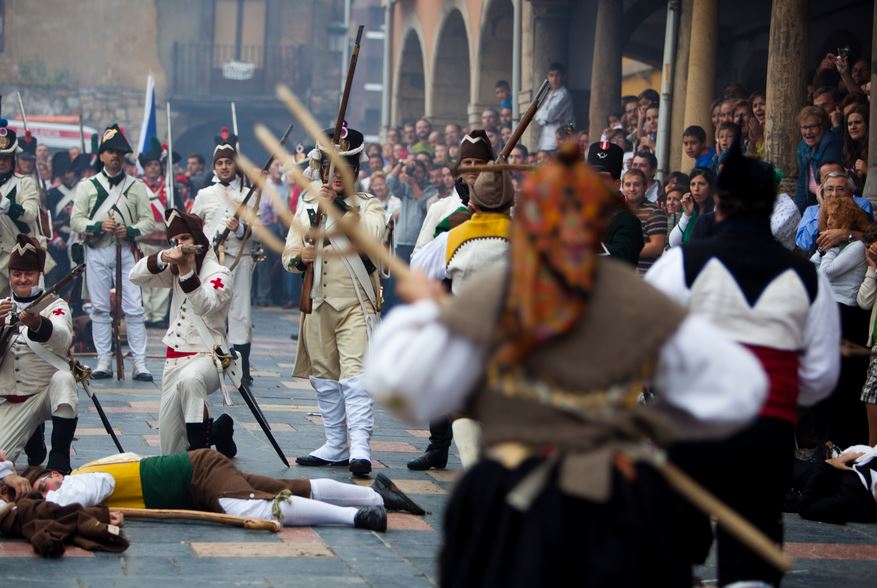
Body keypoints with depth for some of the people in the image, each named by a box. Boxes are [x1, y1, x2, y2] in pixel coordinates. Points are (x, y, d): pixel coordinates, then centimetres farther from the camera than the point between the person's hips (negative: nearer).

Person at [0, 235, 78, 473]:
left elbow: (63, 338, -28)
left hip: (48, 391, -3)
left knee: (63, 380, -37)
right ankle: (33, 436, 23)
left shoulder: (55, 305, -5)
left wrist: (38, 324, -49)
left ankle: (59, 461, -27)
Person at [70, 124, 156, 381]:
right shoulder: (87, 185, 8)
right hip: (96, 252, 0)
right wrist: (98, 226, -15)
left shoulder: (136, 186, 9)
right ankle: (104, 362, 10)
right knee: (99, 308, 3)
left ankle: (140, 364, -4)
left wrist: (130, 231, -14)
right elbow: (76, 219, 2)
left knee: (134, 308, -5)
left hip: (125, 251, 0)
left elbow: (148, 220, 5)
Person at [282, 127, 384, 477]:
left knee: (355, 373, -16)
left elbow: (371, 236, -20)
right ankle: (336, 446, 20)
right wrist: (300, 258, -13)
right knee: (324, 377, 10)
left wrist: (341, 203, -22)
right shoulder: (308, 205, 13)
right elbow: (288, 252, 10)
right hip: (318, 303, 5)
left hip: (356, 303, -5)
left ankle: (360, 448, -21)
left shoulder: (369, 205, 2)